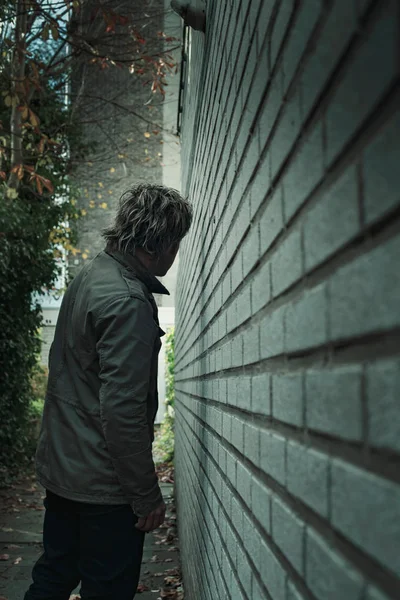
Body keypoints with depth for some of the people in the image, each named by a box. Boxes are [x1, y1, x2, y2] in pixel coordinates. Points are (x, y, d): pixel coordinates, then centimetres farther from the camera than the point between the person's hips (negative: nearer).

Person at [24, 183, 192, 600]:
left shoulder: (88, 276, 8)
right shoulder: (128, 302, -23)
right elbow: (122, 410, -26)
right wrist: (147, 495, -17)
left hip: (59, 468, 9)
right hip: (103, 485, -9)